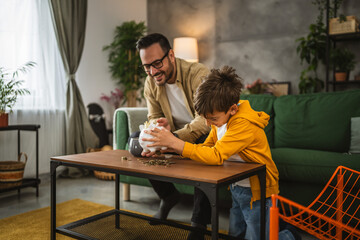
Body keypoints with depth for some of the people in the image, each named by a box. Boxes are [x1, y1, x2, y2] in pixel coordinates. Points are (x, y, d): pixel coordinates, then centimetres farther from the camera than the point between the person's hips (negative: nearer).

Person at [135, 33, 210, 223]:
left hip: (205, 135, -5)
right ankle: (168, 195, 5)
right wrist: (161, 128, -30)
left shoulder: (199, 74, -24)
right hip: (176, 135, 6)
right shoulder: (150, 83, -4)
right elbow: (154, 120, -3)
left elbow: (204, 120, -34)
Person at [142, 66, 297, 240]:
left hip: (256, 191, -8)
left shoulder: (244, 124, -31)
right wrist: (170, 146, -16)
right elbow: (206, 147, 0)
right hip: (237, 188, 8)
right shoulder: (222, 117, -4)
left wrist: (175, 143, -35)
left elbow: (215, 156, -39)